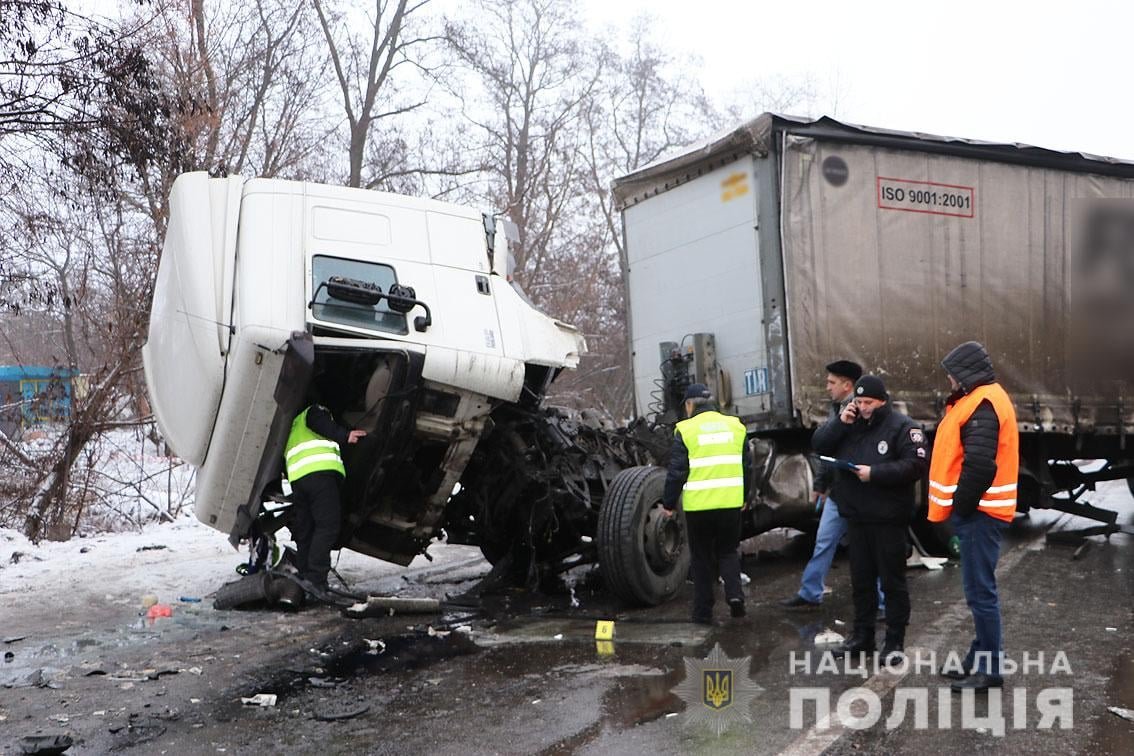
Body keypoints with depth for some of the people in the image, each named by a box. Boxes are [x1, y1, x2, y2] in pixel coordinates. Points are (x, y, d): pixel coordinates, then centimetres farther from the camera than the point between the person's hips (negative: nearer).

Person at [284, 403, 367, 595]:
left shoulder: (292, 427, 40)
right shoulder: (315, 410, 18)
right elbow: (318, 422, -5)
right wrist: (344, 435, -13)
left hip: (296, 476, 7)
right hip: (320, 470, -7)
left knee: (304, 532, 8)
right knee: (327, 526, -14)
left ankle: (304, 577, 4)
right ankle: (315, 579, -24)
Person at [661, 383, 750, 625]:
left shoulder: (685, 430, -5)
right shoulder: (735, 425, 7)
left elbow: (676, 471, -6)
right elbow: (746, 466, 13)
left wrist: (669, 503, 4)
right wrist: (745, 497, 25)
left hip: (698, 505, -3)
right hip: (731, 502, 3)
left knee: (703, 558, 9)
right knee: (728, 551, 18)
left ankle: (703, 612, 13)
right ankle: (734, 594, -3)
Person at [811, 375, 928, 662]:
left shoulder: (901, 426, -8)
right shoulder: (850, 423, 11)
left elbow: (916, 465, -18)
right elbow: (819, 444, 5)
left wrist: (875, 473, -21)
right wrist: (840, 422, -8)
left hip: (888, 518, -6)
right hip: (856, 516, 6)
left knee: (892, 580, 3)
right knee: (861, 579, 15)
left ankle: (895, 640, 12)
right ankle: (863, 634, 26)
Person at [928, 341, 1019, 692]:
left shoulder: (983, 404, -17)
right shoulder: (980, 399, 16)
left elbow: (979, 465, -24)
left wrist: (961, 506, -16)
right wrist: (961, 506, 10)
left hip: (977, 512, -10)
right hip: (976, 510, 10)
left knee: (980, 590, -4)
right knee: (978, 589, 15)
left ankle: (989, 669, 3)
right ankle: (979, 659, 24)